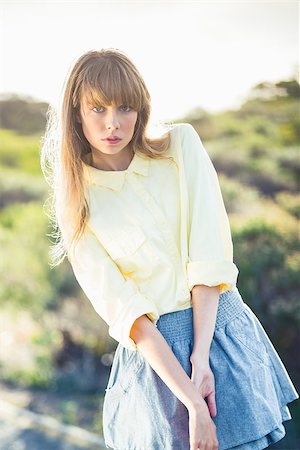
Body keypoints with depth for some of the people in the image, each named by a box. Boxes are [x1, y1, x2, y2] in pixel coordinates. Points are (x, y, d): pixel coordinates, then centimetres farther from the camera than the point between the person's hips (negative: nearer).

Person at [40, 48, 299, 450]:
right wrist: (191, 399, -18)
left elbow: (210, 254, -8)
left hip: (220, 327, 1)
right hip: (152, 349, -1)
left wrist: (201, 356, -17)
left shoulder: (182, 145, -2)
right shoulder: (76, 198, -3)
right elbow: (118, 304, -11)